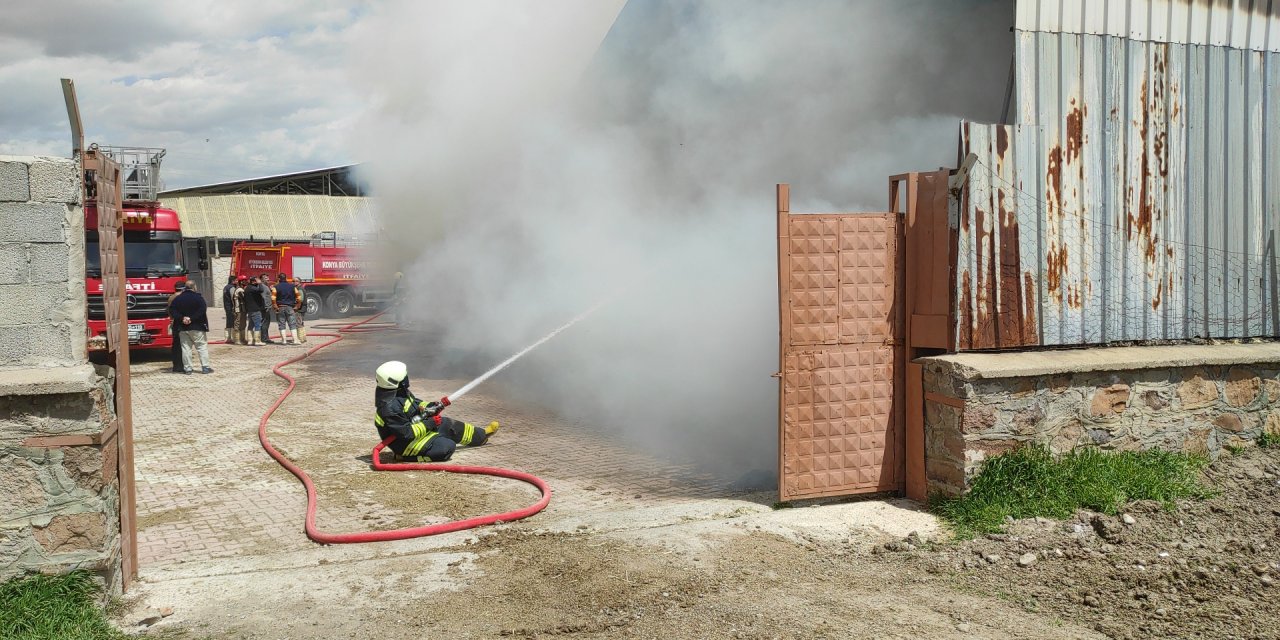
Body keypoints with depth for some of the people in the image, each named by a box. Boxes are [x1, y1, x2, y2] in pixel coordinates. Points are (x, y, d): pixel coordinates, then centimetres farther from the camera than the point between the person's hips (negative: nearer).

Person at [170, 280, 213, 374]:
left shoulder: (177, 299, 6)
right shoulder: (198, 297, -8)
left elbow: (172, 311, -1)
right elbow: (202, 310, -19)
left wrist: (181, 318, -8)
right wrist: (192, 319, -16)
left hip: (183, 328, 4)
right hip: (197, 327, -4)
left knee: (186, 348, 7)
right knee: (202, 346, 1)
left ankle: (187, 368, 6)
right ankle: (205, 367, -3)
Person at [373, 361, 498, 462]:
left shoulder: (398, 392, -3)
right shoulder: (390, 408, -33)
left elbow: (415, 403, 16)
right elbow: (407, 433, -30)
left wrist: (427, 407, -4)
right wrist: (429, 423, -23)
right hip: (407, 444, -10)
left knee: (448, 425, 16)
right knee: (448, 447, -18)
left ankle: (482, 435, 38)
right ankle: (406, 456, -7)